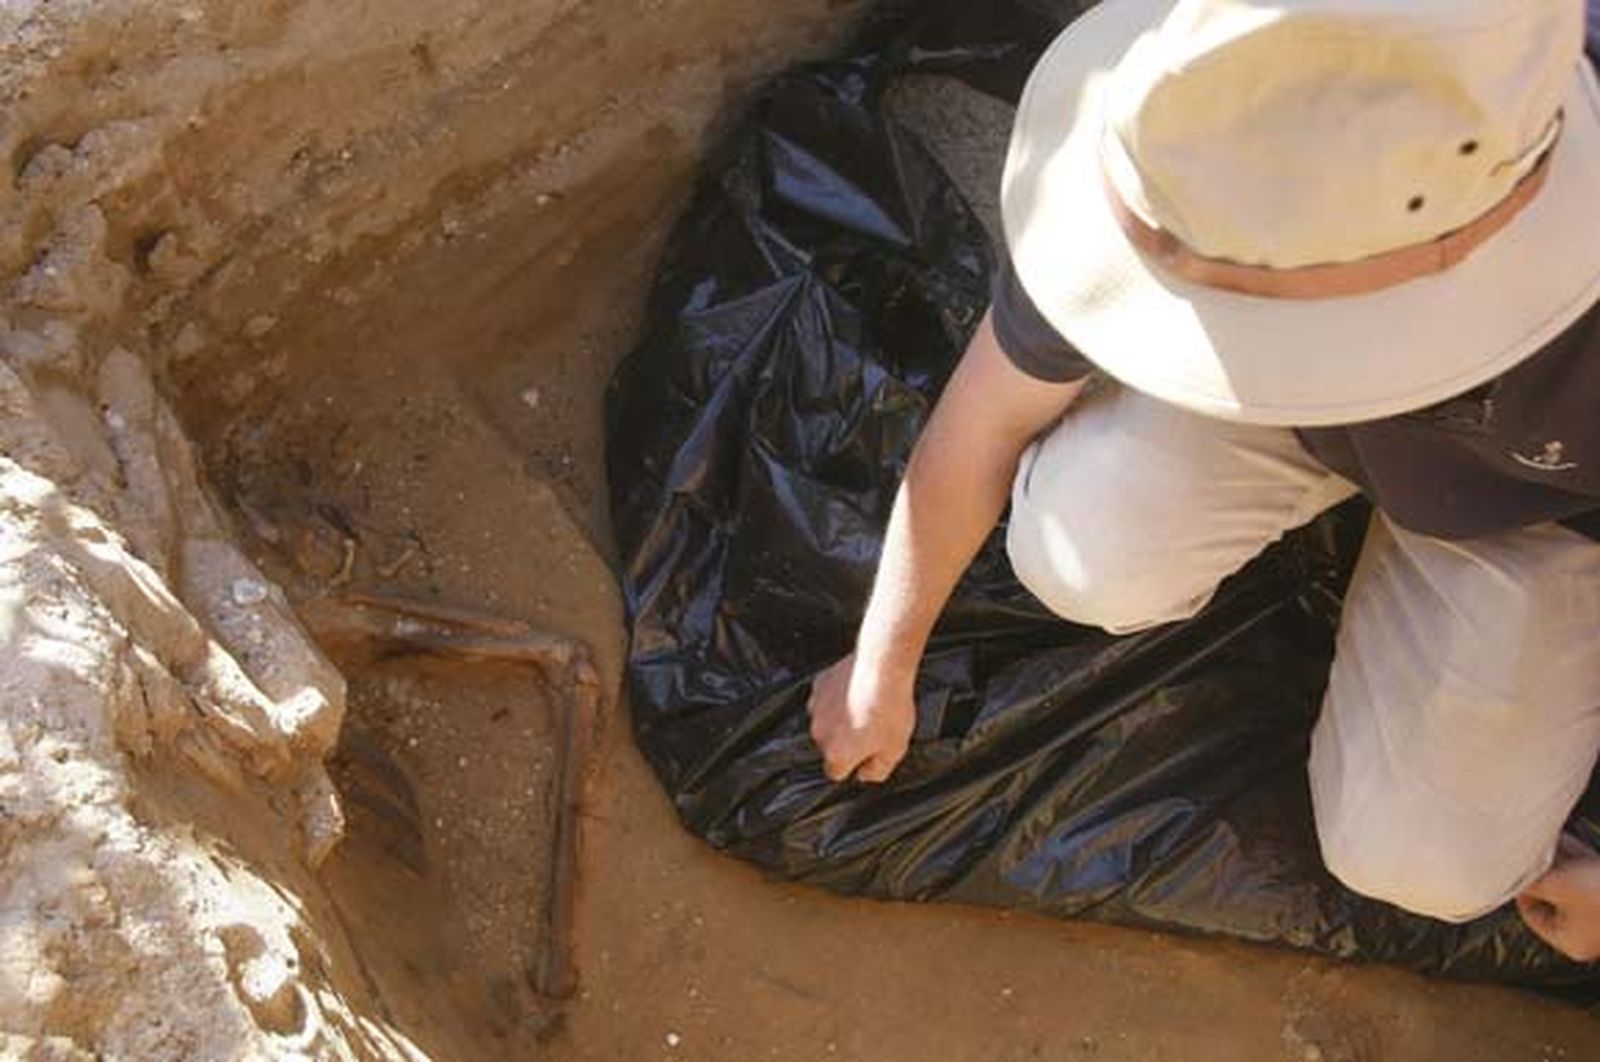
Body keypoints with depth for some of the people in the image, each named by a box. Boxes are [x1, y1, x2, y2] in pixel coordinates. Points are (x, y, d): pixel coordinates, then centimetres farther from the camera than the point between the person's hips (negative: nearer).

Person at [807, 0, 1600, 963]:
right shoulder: (1161, 176, -37)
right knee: (1080, 556, -25)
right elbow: (983, 423, -17)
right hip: (1296, 368, 2)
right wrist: (880, 671, -3)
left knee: (1421, 859, -10)